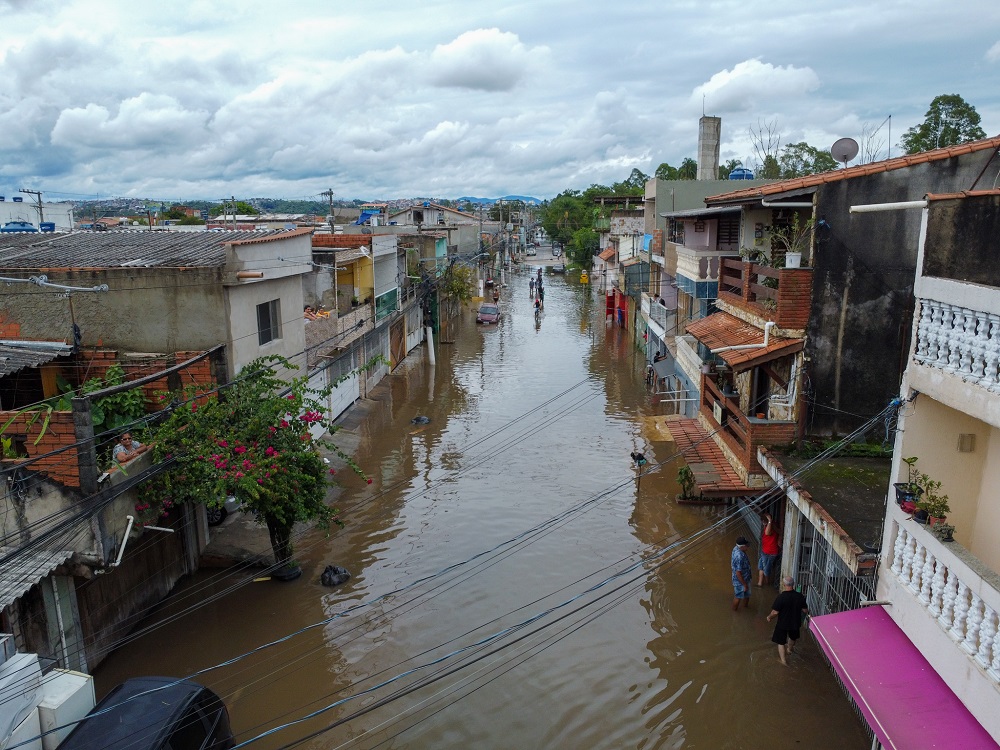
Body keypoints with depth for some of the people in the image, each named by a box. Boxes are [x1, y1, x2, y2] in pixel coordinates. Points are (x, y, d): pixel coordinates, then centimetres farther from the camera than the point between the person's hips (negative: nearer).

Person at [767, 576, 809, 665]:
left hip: (782, 623, -4)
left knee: (781, 642, 18)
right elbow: (805, 611, -5)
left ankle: (783, 660, 21)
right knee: (793, 637, 33)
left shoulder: (781, 597, -28)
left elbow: (775, 612, -23)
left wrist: (769, 617, -3)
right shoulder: (800, 596, -17)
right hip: (795, 623, 4)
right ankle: (790, 649, 58)